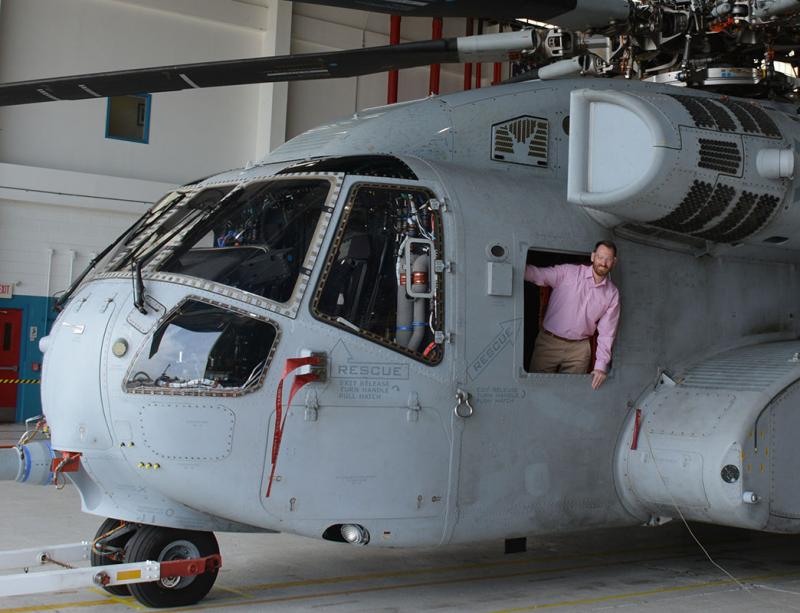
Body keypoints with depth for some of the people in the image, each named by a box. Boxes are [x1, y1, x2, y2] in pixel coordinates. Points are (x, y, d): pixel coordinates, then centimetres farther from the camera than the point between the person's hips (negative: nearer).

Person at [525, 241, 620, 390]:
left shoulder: (612, 294, 4)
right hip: (549, 342, -2)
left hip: (578, 350, 2)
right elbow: (537, 274, -14)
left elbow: (607, 332, 4)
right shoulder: (568, 272, -3)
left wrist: (601, 366, -4)